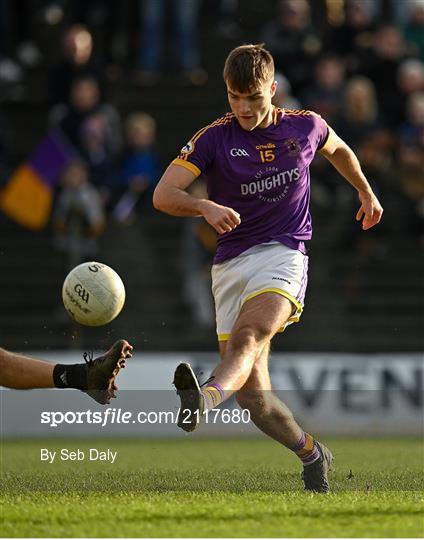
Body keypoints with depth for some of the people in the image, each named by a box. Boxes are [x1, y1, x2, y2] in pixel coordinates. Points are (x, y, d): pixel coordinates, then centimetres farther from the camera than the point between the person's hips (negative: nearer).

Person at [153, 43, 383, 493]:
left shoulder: (305, 127, 5)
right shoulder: (213, 139, -2)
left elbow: (337, 150, 30)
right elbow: (162, 195, -13)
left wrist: (365, 192, 41)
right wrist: (206, 207, -32)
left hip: (282, 254, -2)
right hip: (230, 264, 2)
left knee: (248, 337, -33)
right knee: (252, 393, -3)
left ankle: (204, 398, -62)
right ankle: (311, 453, 22)